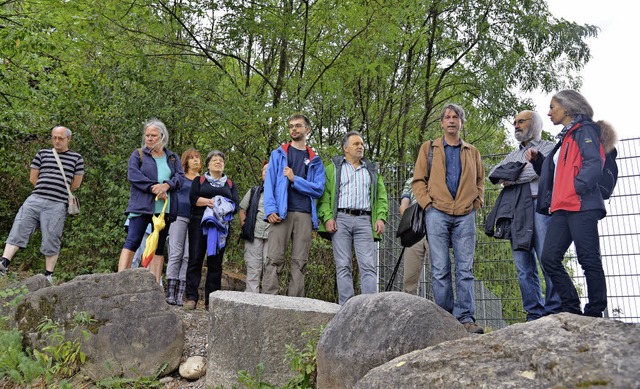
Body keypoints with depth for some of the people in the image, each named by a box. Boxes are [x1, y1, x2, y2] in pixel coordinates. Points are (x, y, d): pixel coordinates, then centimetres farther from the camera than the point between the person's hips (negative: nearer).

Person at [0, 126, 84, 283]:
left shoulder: (76, 158, 10)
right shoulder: (42, 154, 16)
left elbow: (76, 183, 9)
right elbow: (33, 178, 16)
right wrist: (44, 190, 12)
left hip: (57, 205, -3)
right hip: (34, 199, 3)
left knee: (50, 239, -4)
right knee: (18, 229, -8)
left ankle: (49, 275, 3)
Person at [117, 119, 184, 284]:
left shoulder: (173, 157, 15)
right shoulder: (138, 154, 8)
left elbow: (180, 176, 3)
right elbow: (133, 174, -6)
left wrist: (166, 185, -17)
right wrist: (154, 188, -16)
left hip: (164, 209, 3)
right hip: (141, 207, -3)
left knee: (159, 248, 4)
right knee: (132, 242, -11)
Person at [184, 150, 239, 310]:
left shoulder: (230, 184, 19)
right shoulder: (199, 180, 16)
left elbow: (235, 205, 4)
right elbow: (193, 198, -2)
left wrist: (216, 204, -12)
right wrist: (213, 202, -10)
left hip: (220, 227, 1)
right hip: (199, 224, -1)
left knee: (215, 262, -1)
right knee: (195, 259, -9)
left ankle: (211, 301, 0)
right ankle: (191, 298, -8)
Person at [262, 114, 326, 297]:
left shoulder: (315, 160, 16)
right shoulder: (278, 154, 15)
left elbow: (319, 189, 5)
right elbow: (269, 183, 5)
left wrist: (294, 179, -7)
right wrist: (271, 209, -9)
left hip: (304, 215, 1)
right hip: (281, 213, -1)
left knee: (300, 262, 0)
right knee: (274, 259, -9)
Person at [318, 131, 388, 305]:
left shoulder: (372, 170, 23)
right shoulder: (333, 167, 14)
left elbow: (381, 197, 17)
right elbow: (324, 195, 5)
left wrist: (381, 217, 1)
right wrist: (327, 217, -9)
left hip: (364, 221, 2)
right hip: (340, 219, -2)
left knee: (368, 265, -7)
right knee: (343, 265, -3)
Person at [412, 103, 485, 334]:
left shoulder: (472, 152, 19)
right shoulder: (429, 148, 13)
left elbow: (480, 180, 24)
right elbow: (418, 180, 8)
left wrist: (477, 201, 7)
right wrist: (427, 203, -5)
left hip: (465, 215, 2)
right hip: (437, 213, -2)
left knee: (465, 269, -1)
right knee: (440, 269, -3)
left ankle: (465, 317, 1)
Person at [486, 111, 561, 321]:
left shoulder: (547, 147, 14)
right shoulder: (513, 155, 30)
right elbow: (494, 174, 12)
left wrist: (510, 178, 2)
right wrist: (518, 170, -3)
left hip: (538, 205, -5)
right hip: (514, 210, 5)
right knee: (524, 267, -1)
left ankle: (554, 311, -10)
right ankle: (534, 314, 1)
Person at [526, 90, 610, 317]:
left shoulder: (584, 130, 1)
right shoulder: (565, 137, 27)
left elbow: (594, 163, -14)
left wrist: (577, 189, -21)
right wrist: (537, 160, 16)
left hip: (581, 207, -9)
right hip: (561, 209, 9)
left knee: (589, 260, -5)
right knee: (549, 258, 0)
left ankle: (595, 314, 1)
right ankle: (572, 309, 7)